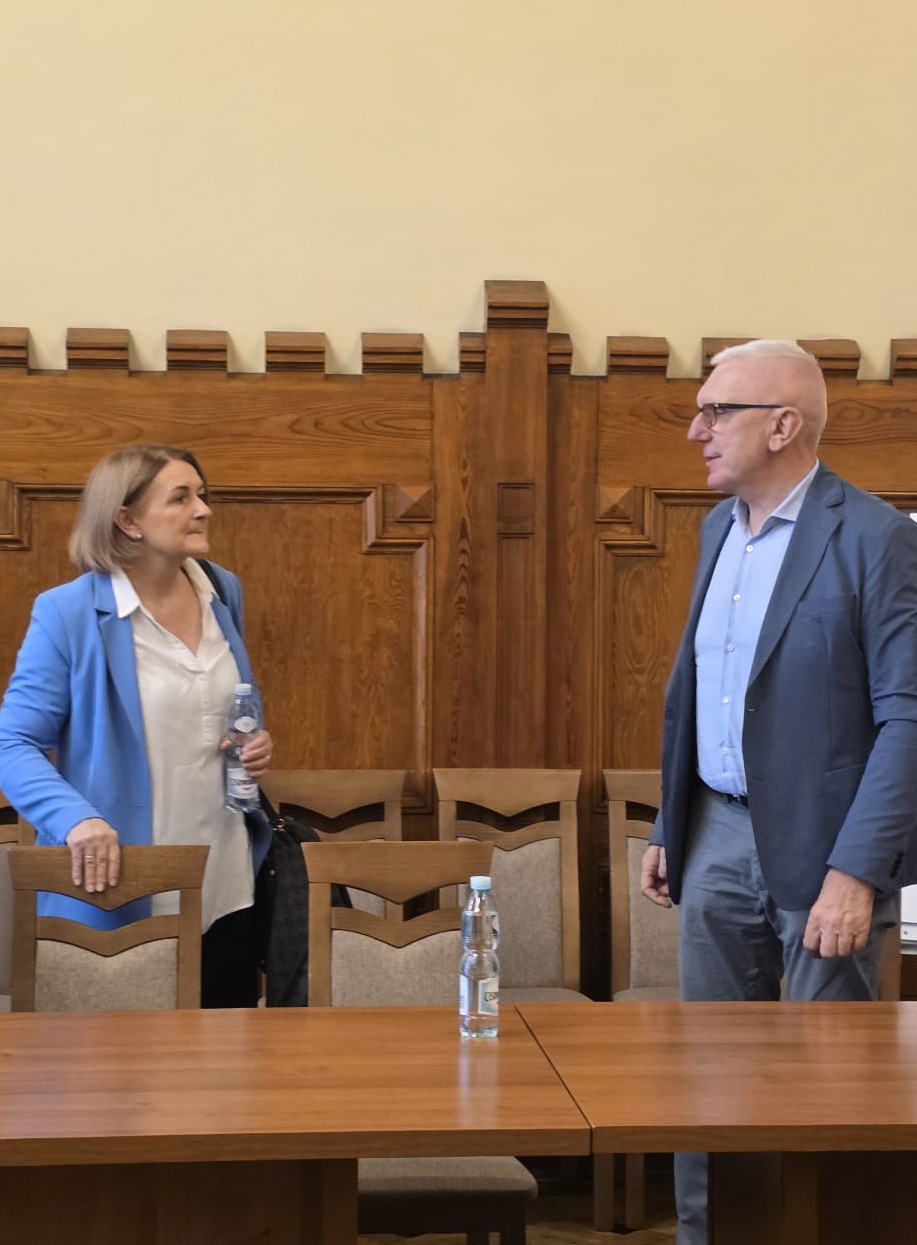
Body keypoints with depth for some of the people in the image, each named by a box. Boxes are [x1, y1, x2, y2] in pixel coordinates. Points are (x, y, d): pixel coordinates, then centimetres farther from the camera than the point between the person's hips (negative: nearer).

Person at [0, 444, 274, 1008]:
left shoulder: (223, 592, 5)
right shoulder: (68, 613, -12)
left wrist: (255, 743, 0)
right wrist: (76, 820, -29)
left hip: (228, 887, 5)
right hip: (120, 897, -5)